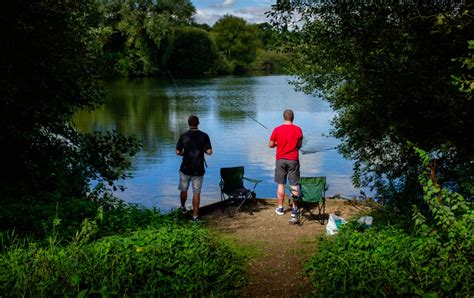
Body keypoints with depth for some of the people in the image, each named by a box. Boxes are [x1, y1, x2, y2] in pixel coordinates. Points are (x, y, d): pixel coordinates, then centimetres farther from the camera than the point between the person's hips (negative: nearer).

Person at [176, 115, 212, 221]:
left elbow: (178, 152, -3)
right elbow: (209, 152, -8)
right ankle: (195, 215, 2)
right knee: (196, 192, 4)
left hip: (185, 169, 1)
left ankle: (183, 207, 41)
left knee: (184, 190, 21)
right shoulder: (204, 136, -7)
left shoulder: (183, 136, -6)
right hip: (198, 170, -1)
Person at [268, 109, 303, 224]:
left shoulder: (277, 130, -8)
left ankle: (280, 208, 16)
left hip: (281, 160, 0)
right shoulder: (298, 130, -6)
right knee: (294, 185, 5)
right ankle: (294, 209, 7)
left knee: (281, 184, 9)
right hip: (293, 160, 0)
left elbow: (270, 145, 0)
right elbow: (299, 145, 2)